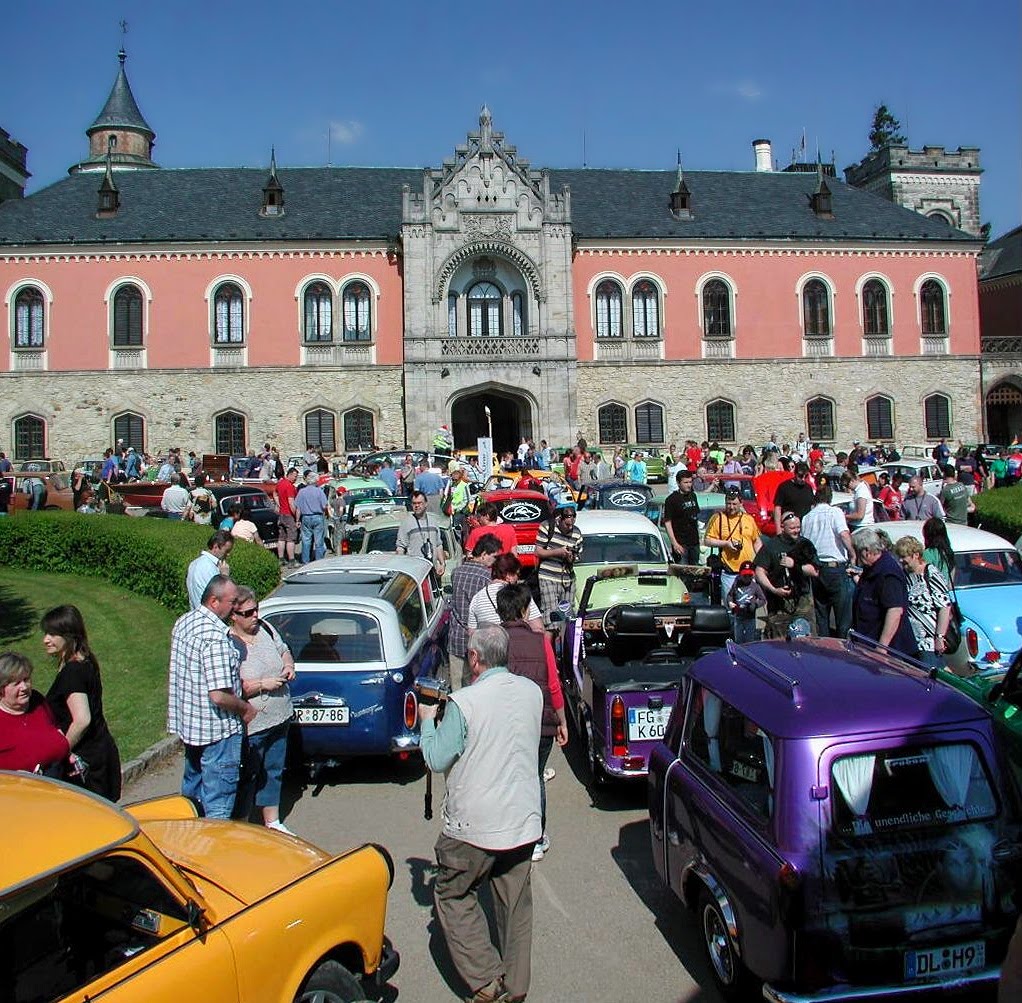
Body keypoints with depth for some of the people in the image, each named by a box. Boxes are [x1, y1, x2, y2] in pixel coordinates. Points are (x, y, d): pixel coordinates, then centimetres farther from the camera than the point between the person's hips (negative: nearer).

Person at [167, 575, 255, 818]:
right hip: (217, 730, -10)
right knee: (219, 805, 2)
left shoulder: (183, 622, 4)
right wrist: (246, 708, -10)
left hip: (188, 723, 10)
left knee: (192, 788, 26)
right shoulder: (215, 637, -26)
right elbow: (219, 696, -29)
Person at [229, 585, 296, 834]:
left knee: (273, 771, 19)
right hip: (251, 726, -7)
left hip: (279, 718, 7)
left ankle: (272, 822, 35)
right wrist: (263, 685, -22)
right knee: (247, 776, 6)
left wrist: (289, 665, 0)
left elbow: (283, 650, 21)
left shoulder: (265, 628, 2)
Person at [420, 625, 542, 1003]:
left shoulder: (462, 704, -19)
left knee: (453, 895, 16)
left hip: (475, 824, -5)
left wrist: (428, 720, 6)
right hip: (525, 821, 5)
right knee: (515, 903, 17)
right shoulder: (532, 692, -1)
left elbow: (437, 760, -10)